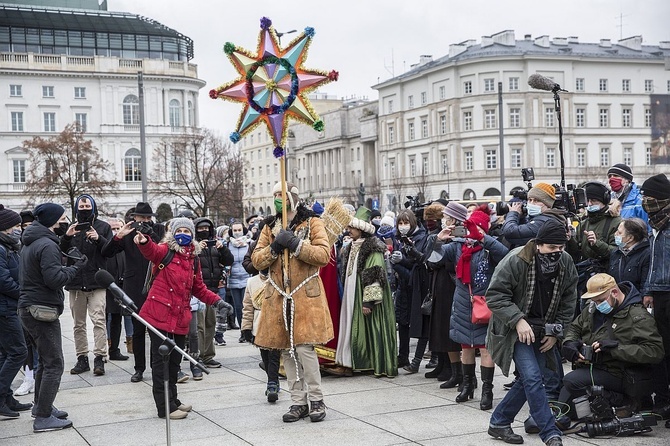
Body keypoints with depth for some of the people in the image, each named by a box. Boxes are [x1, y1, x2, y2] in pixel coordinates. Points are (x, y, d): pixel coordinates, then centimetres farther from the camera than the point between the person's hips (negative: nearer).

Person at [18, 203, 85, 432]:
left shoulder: (31, 243, 15)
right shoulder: (47, 245, -17)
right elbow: (54, 278, -24)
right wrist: (76, 267, -12)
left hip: (29, 308, 11)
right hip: (42, 311, -11)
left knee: (45, 360, 21)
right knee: (54, 364, -7)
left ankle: (41, 406, 31)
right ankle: (43, 417, -5)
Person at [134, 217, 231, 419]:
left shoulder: (193, 258, 14)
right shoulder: (165, 251, -4)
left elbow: (199, 288, 22)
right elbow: (152, 251, -28)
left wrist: (216, 301, 10)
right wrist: (144, 242, -50)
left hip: (180, 318, 6)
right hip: (160, 315, -6)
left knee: (174, 361, 16)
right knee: (161, 361, -1)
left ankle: (172, 401, 30)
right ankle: (165, 408, 5)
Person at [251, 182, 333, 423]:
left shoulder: (312, 223, 1)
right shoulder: (270, 227, 13)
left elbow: (324, 254, -12)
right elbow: (256, 260, 7)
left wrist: (295, 244, -20)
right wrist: (274, 247, -11)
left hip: (306, 296, -4)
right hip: (278, 297, 5)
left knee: (305, 347, -10)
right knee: (287, 351, 6)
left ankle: (316, 399, 5)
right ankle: (298, 402, 15)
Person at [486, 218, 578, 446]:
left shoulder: (566, 262, -4)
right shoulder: (515, 260, -21)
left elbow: (568, 301, 7)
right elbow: (494, 295, -17)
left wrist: (556, 331, 1)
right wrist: (518, 320, -24)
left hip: (543, 332, 6)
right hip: (517, 330, -6)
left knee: (528, 380, 8)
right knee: (533, 378, -16)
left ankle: (499, 423, 24)